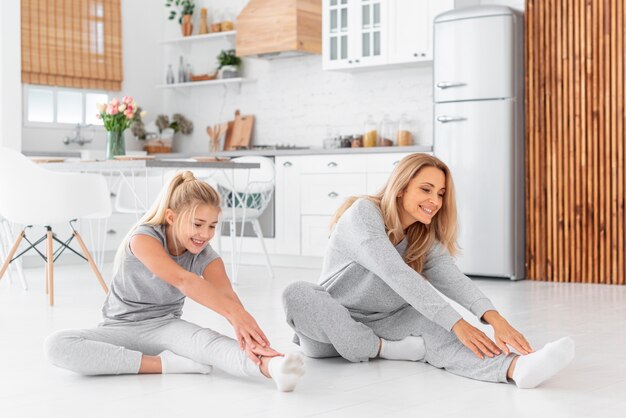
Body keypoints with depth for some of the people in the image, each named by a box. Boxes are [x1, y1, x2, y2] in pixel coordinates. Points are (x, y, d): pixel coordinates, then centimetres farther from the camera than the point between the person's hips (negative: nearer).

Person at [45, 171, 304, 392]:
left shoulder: (206, 257, -8)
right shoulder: (143, 238, -22)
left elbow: (227, 296, -28)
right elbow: (182, 280, -39)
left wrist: (247, 331, -51)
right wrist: (235, 314, -52)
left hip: (166, 327, 1)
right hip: (121, 329, -1)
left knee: (207, 339, -35)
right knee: (56, 345, -31)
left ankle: (273, 367, -64)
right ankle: (165, 363, -33)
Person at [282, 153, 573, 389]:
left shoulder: (426, 240, 1)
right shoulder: (364, 213, -18)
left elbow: (455, 281, -18)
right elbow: (397, 275, -30)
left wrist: (494, 318, -38)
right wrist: (456, 323, -38)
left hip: (380, 326, 4)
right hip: (331, 325, -3)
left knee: (430, 323, -27)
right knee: (296, 294, -36)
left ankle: (514, 367, -54)